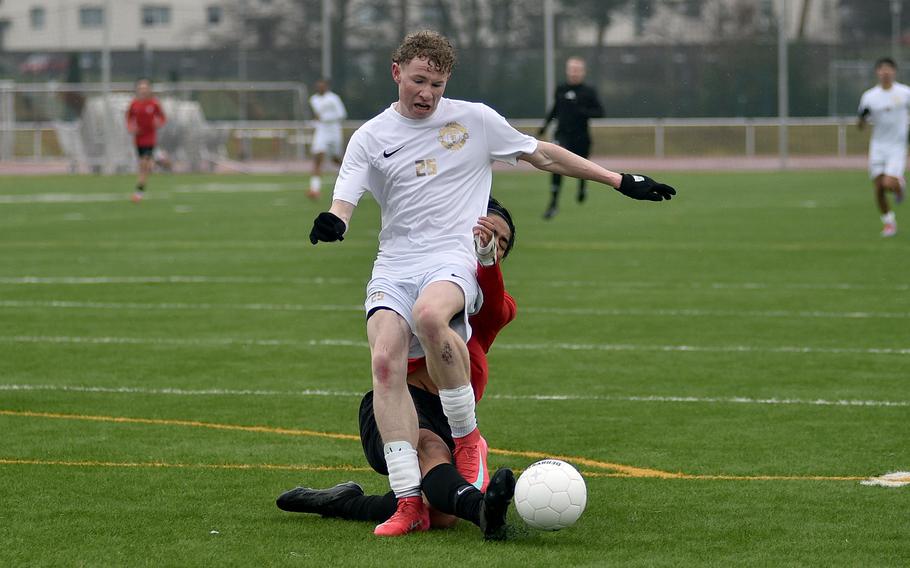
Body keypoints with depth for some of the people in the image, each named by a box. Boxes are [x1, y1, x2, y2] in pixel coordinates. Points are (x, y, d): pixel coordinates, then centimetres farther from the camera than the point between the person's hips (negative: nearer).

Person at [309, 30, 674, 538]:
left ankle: (469, 438, -17)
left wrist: (621, 181, 19)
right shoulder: (372, 137, 11)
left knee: (430, 314, -38)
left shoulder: (475, 120, 10)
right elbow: (344, 202, 3)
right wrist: (332, 223, -23)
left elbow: (542, 155, 19)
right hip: (394, 265, 2)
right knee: (386, 359, -25)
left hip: (452, 261, -2)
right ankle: (409, 501, -23)